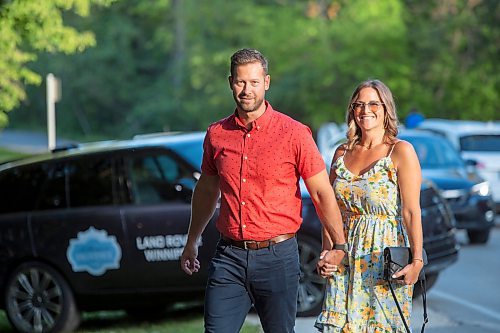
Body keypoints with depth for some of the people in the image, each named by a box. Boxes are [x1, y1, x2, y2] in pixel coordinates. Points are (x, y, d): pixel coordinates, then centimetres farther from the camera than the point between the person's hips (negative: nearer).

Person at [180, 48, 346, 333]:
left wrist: (341, 247, -5)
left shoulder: (294, 134, -5)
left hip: (276, 256, -3)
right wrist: (192, 242, 29)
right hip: (229, 256, 3)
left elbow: (322, 193, -2)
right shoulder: (217, 134, 7)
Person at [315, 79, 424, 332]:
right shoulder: (342, 153, 12)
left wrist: (416, 261, -18)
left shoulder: (401, 152, -3)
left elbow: (411, 212, -10)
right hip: (345, 258, 4)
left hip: (386, 255, -4)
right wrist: (326, 252, 0)